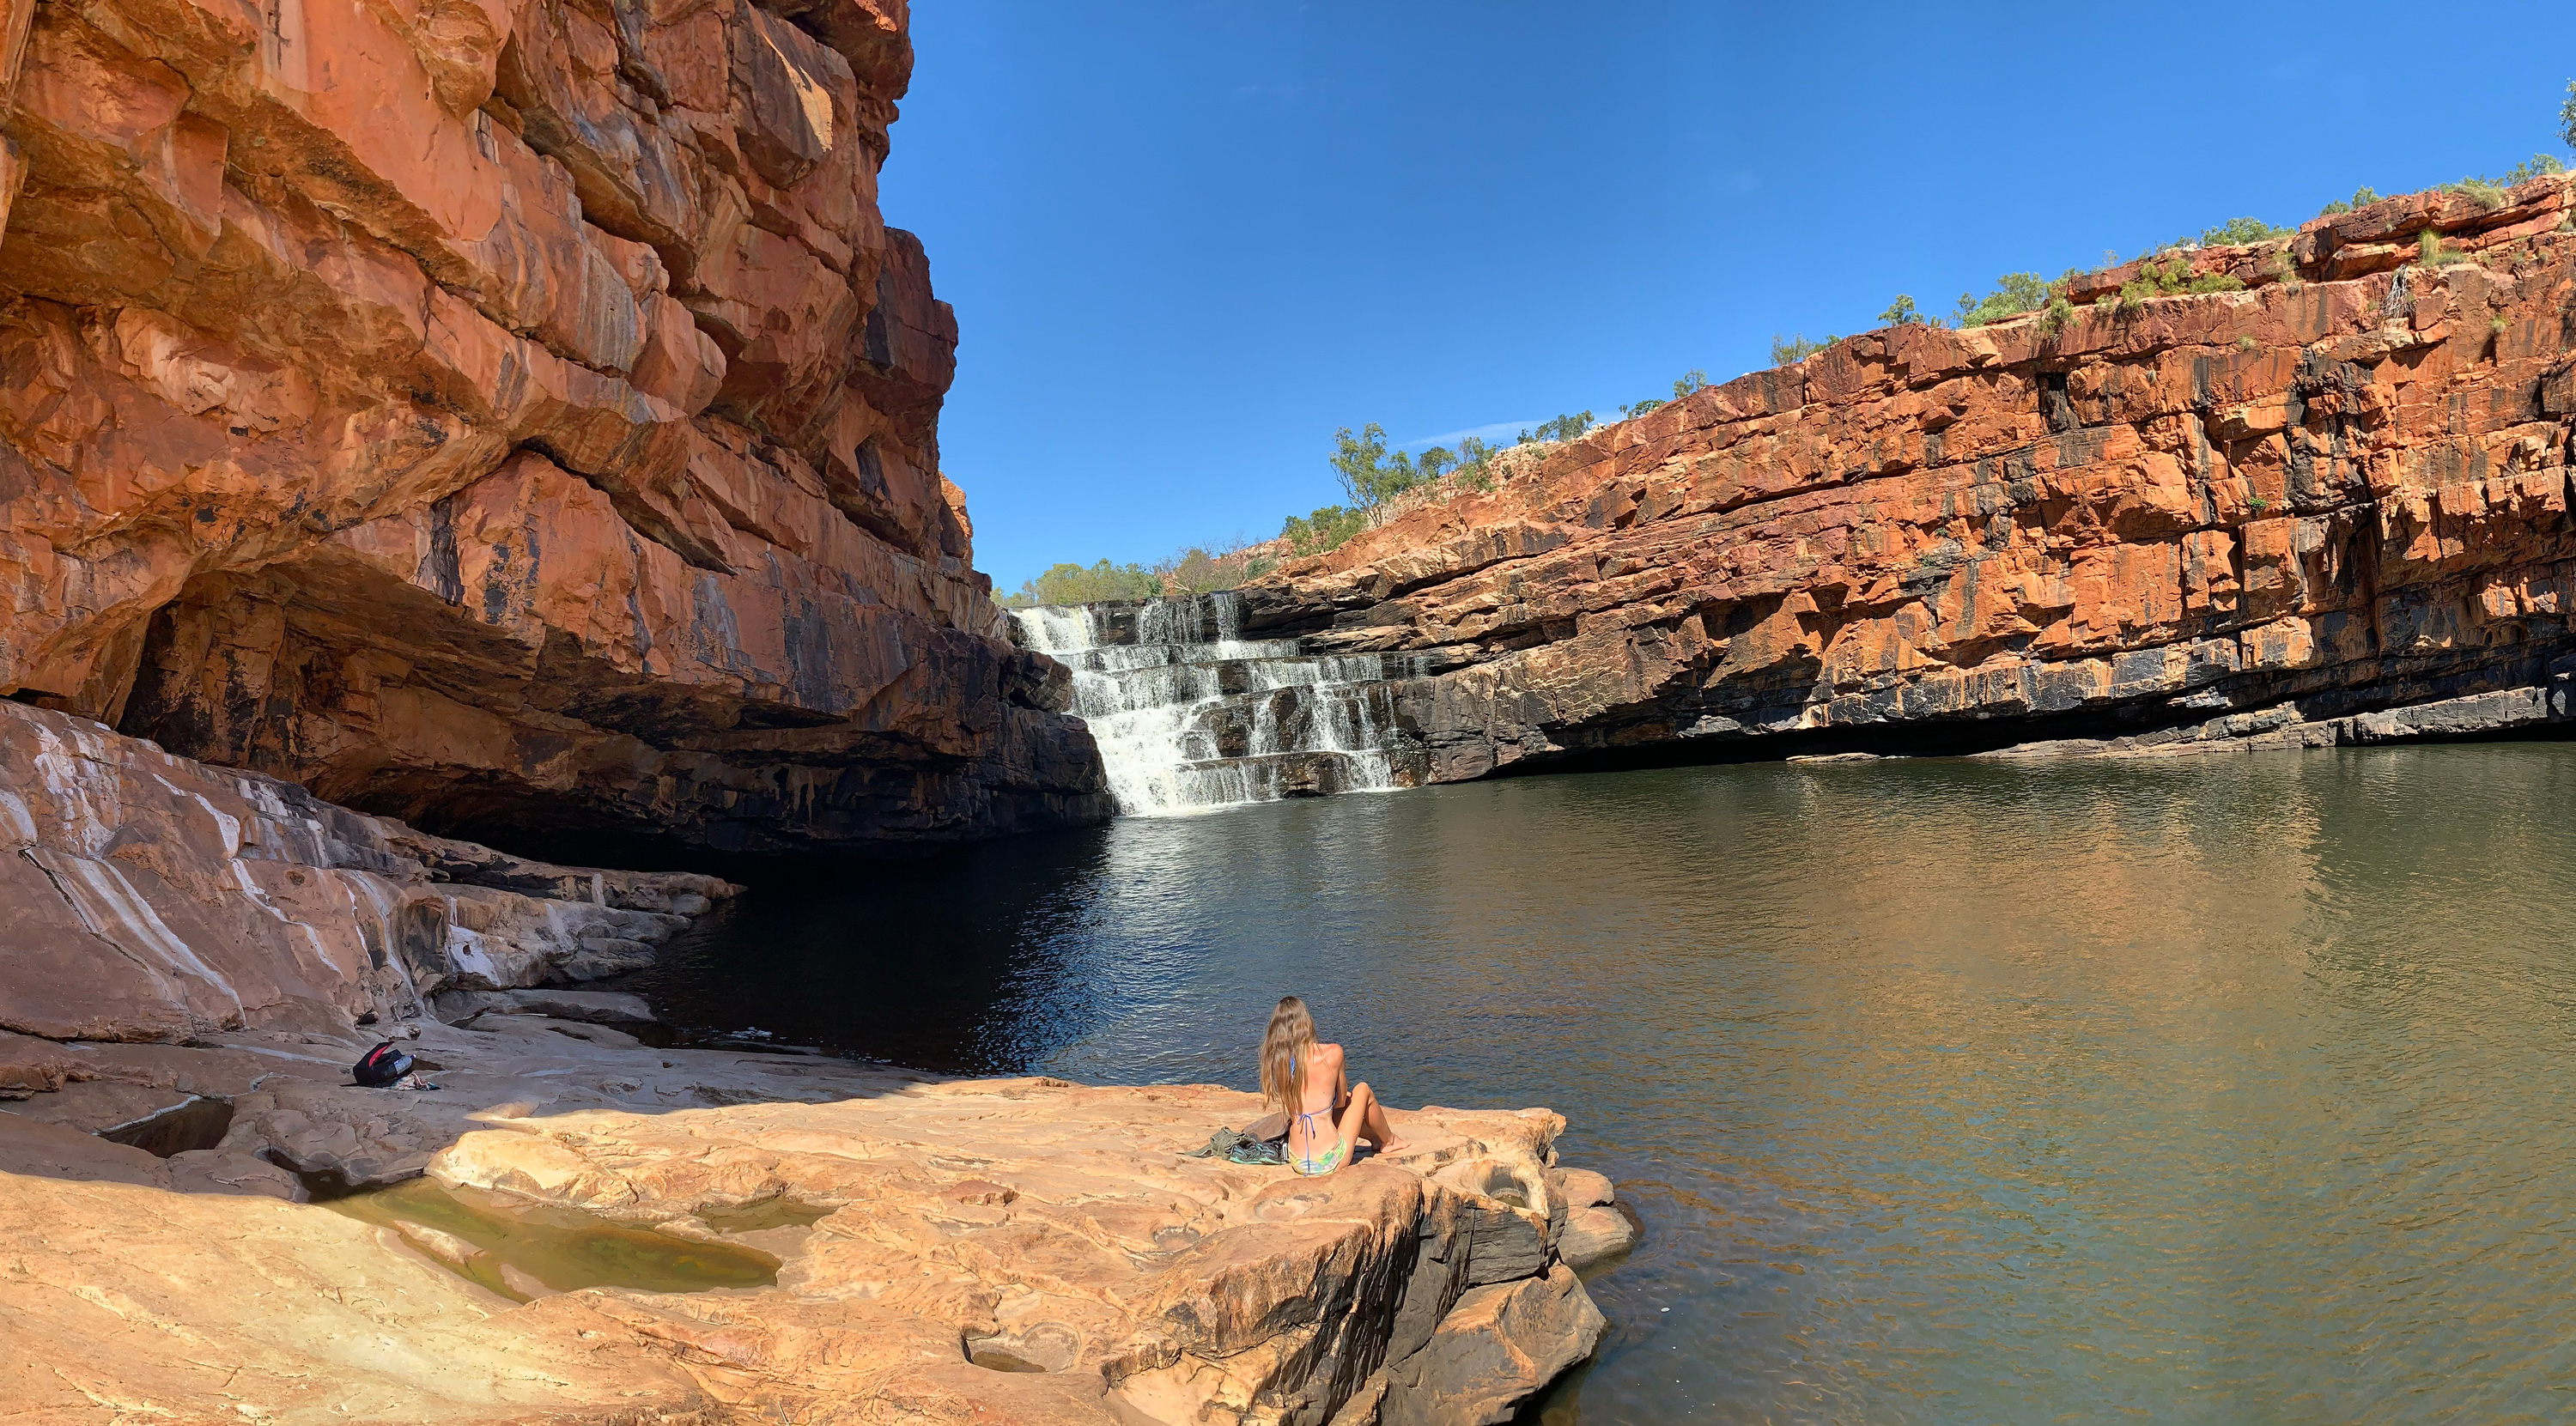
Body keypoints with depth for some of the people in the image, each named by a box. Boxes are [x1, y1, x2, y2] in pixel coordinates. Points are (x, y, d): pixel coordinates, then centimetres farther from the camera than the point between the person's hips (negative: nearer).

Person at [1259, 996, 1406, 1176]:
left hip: (1298, 1165, 4)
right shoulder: (1332, 1053, -12)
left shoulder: (1275, 1061, -6)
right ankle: (1389, 1141, 44)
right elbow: (1341, 1101, 3)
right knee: (1362, 1090, 20)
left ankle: (1377, 1138, 56)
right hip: (1331, 1162, -4)